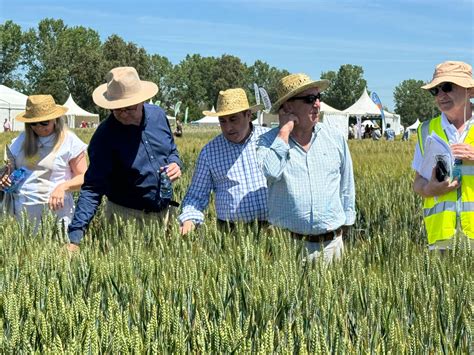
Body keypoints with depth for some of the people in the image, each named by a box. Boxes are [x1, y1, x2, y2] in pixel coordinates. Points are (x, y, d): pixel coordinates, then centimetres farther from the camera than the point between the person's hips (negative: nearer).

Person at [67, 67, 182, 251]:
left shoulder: (158, 115, -4)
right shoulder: (104, 136, -19)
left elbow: (172, 151, 14)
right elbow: (93, 187, -21)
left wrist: (175, 165, -10)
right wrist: (75, 237, -30)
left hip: (163, 214, 5)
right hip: (127, 216, -5)